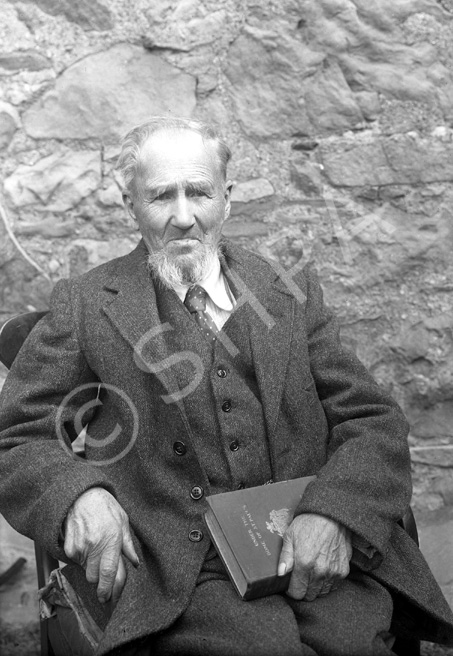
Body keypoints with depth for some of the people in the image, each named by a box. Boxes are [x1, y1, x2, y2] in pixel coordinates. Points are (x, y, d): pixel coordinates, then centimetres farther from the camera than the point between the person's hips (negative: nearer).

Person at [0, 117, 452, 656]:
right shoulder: (84, 306, 8)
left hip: (313, 554, 3)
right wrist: (78, 494, -16)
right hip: (178, 576, -2)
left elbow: (374, 421, 10)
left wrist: (333, 513, -11)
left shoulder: (290, 293, 14)